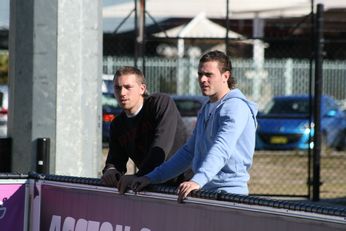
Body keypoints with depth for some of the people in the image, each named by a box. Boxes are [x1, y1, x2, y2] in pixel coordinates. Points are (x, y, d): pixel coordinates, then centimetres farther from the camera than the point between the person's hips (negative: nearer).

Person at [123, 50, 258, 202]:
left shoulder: (235, 106, -8)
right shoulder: (206, 110, 22)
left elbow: (221, 148, -24)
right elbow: (189, 151, 29)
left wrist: (197, 181, -38)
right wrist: (152, 178, 22)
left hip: (228, 194, -8)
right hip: (204, 191, 8)